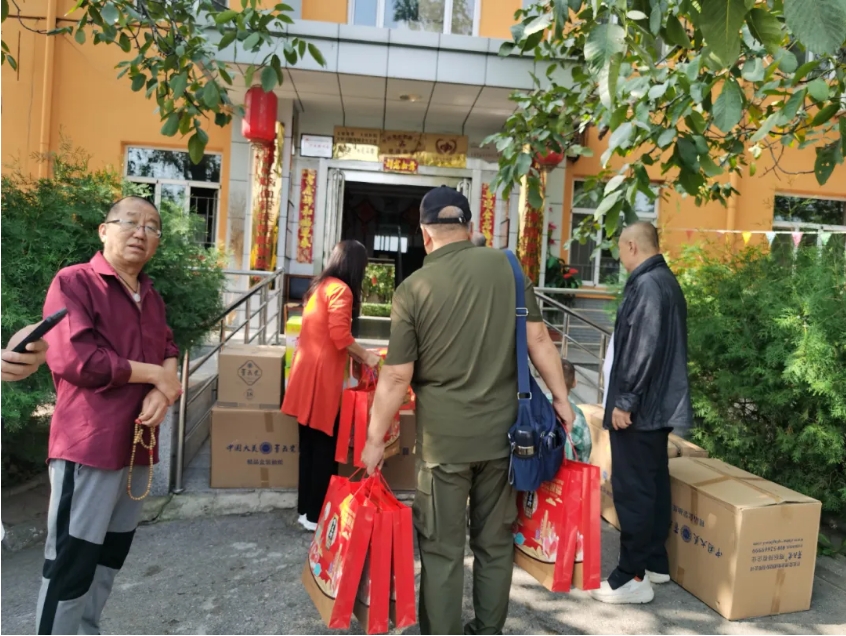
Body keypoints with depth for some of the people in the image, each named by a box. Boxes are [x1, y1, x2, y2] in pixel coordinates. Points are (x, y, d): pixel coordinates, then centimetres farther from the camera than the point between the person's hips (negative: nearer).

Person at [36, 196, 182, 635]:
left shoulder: (151, 296, 16)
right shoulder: (74, 282, -8)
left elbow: (169, 353, 12)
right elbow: (72, 358, -20)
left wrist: (163, 392, -11)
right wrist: (153, 374, -12)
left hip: (137, 444, 8)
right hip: (89, 444, -8)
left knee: (111, 553, 17)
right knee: (71, 561, 0)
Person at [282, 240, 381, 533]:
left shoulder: (320, 286, 17)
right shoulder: (340, 289, -11)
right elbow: (339, 335, -21)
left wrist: (355, 354, 19)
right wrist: (366, 356, -7)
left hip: (307, 371, 9)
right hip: (321, 375, -9)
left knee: (310, 444, 14)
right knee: (324, 447, 2)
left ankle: (306, 508, 23)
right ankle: (317, 515, 10)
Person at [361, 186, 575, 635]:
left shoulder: (413, 288, -9)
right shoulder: (506, 266, -2)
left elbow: (397, 377, -8)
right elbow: (537, 338, -2)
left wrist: (376, 437, 3)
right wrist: (561, 398, 9)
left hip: (444, 436, -3)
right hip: (501, 430, 3)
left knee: (442, 548, 10)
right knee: (495, 540, 18)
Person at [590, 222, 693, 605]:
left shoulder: (646, 285, -18)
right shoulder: (667, 281, 14)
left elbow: (643, 349, -24)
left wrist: (626, 400, -19)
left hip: (639, 405, -10)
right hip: (659, 402, 10)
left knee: (632, 490, -3)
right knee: (654, 482, 17)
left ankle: (633, 578, 5)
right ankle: (655, 562, 28)